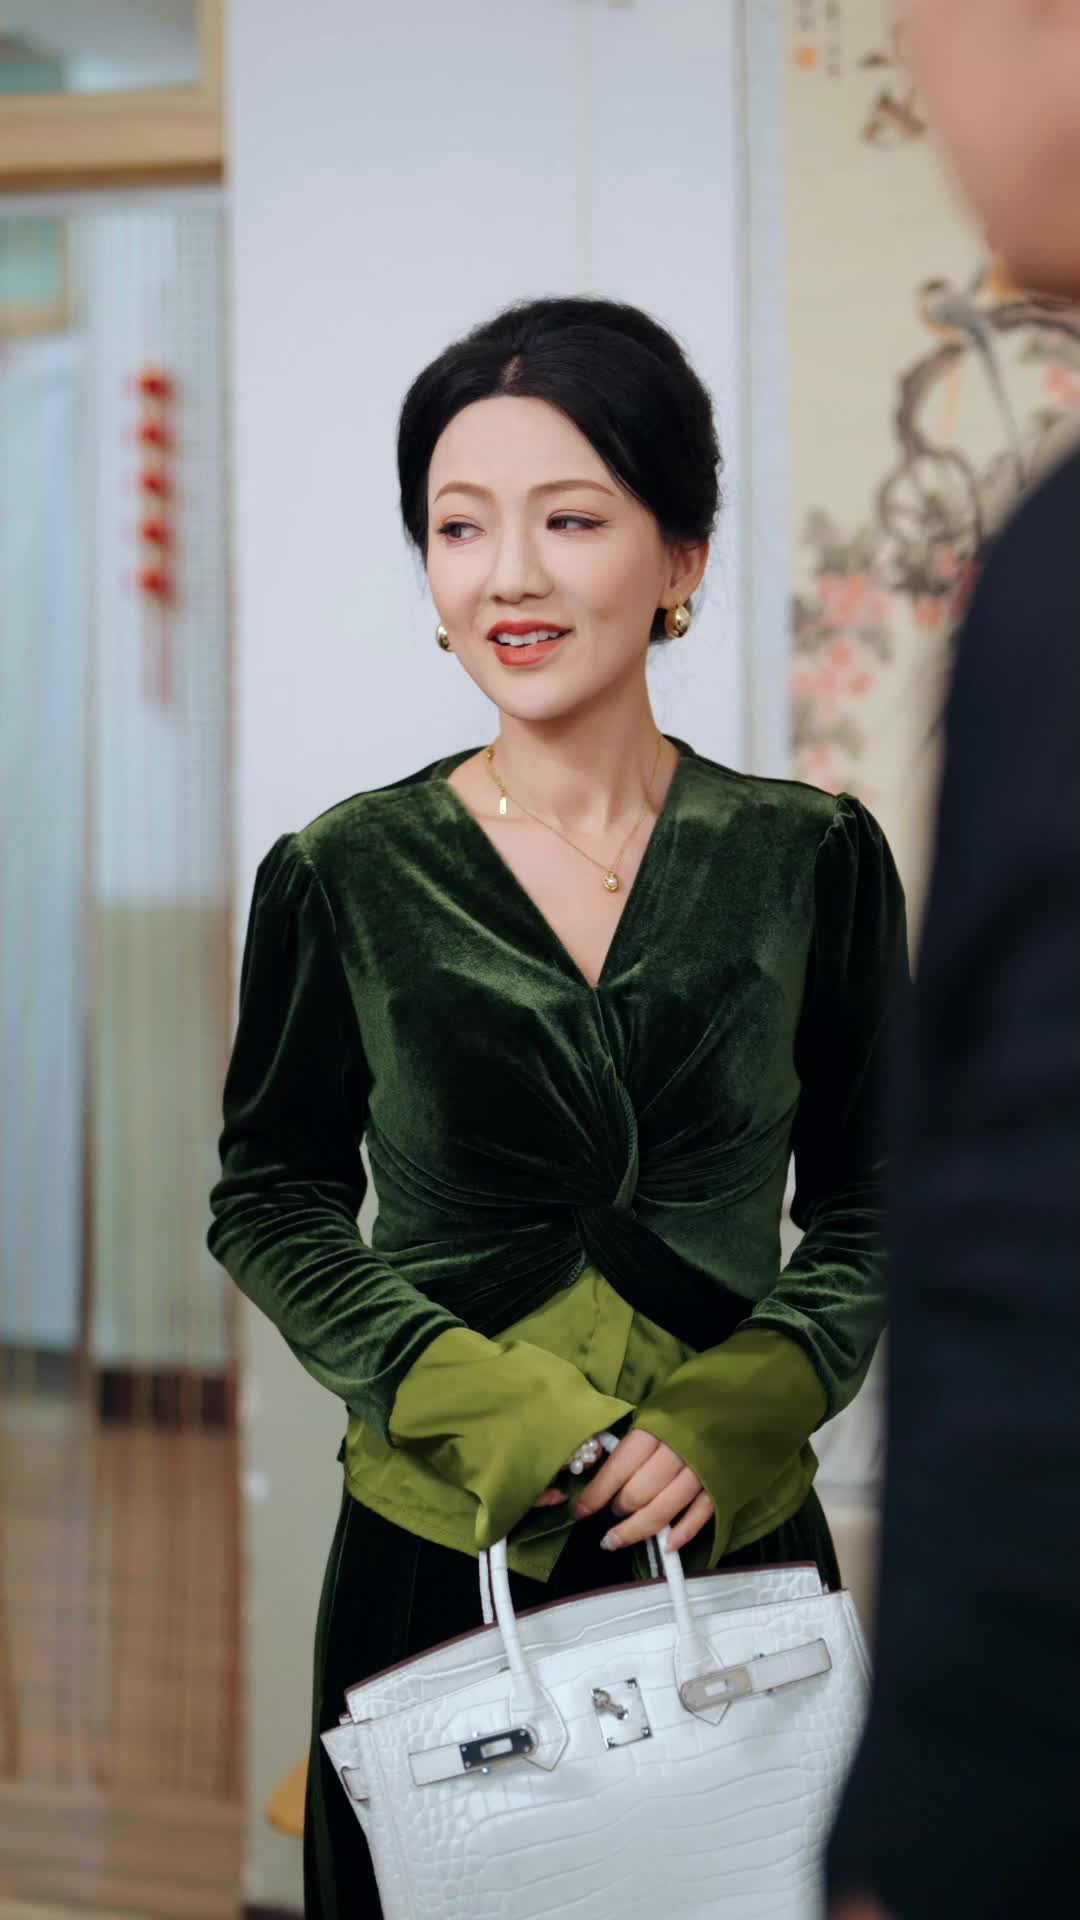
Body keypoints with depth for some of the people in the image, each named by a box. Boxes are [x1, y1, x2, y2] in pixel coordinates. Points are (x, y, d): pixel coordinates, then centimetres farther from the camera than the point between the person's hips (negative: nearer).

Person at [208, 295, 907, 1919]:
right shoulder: (341, 879, -3)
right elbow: (270, 1203, 3)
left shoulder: (810, 862, -1)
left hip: (738, 1534, 1)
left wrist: (738, 1412, -12)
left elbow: (871, 1205, 5)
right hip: (434, 1551, 0)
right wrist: (486, 1405, -11)